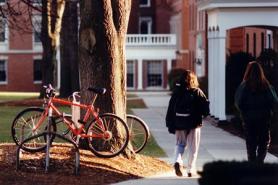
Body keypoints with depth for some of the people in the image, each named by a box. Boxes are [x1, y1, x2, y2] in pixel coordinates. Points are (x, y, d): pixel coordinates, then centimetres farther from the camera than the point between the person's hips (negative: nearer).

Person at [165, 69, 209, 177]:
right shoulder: (197, 92, -6)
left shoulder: (176, 92, 1)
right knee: (193, 148, 7)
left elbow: (170, 109, 2)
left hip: (179, 124, 2)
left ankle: (178, 161, -9)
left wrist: (170, 125, 7)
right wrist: (204, 114, 15)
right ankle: (191, 170, 7)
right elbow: (205, 107, -7)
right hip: (193, 124, -2)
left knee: (180, 144, 16)